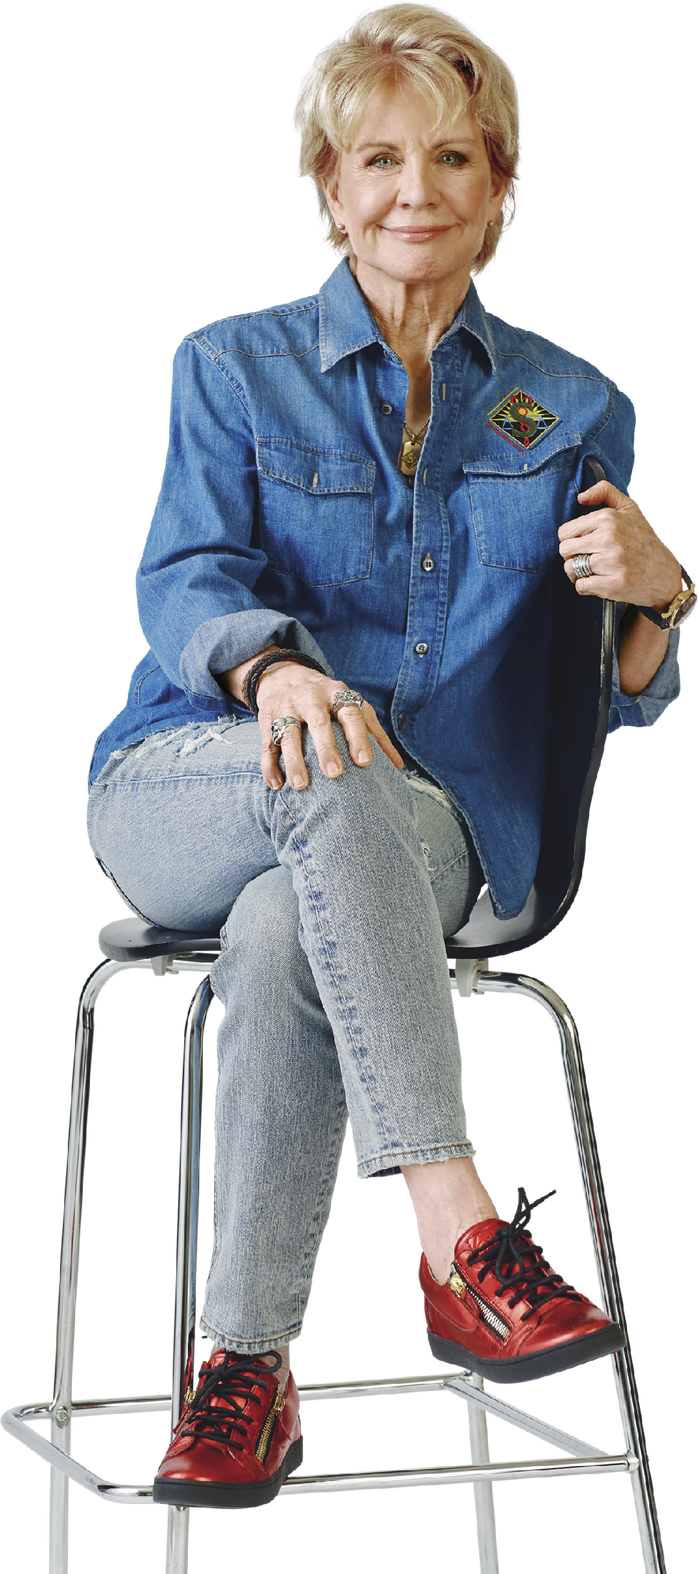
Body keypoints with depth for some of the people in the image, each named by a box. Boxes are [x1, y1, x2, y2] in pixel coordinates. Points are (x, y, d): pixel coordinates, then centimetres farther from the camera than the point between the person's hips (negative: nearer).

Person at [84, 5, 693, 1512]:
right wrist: (275, 668, -33)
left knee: (285, 938, -35)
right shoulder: (232, 369, 9)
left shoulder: (575, 408, 12)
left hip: (435, 835, 0)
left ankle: (246, 1367, -24)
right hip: (188, 793, 0)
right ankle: (458, 1235, -38)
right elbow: (184, 581, -8)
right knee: (343, 787, -37)